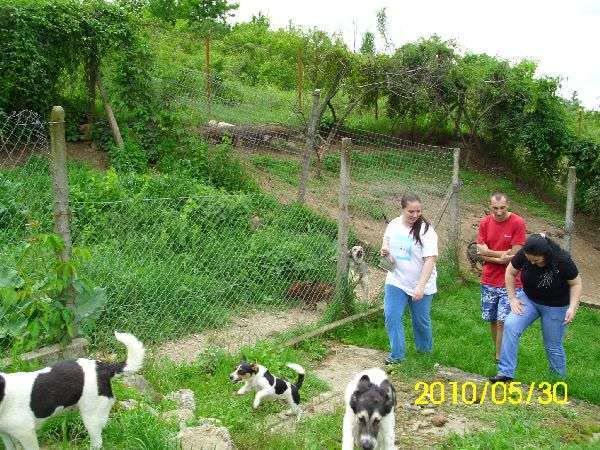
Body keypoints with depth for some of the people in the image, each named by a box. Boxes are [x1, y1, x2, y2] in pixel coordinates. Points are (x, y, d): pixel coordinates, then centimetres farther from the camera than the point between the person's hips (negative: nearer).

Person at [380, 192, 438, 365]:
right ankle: (397, 354, 9)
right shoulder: (393, 225, -2)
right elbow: (386, 244, 18)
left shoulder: (426, 230, -17)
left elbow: (430, 259, -22)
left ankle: (425, 351, 37)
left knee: (421, 320, 12)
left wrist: (421, 286, -29)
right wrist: (384, 250, -7)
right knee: (391, 316, -6)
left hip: (420, 284, -3)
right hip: (396, 281, 3)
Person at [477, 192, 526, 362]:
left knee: (502, 321, -7)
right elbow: (480, 251, -2)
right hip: (488, 281, 4)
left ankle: (499, 358, 6)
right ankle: (500, 351, 30)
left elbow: (514, 255, -14)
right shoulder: (485, 222, 1)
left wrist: (489, 254, -8)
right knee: (492, 320, 12)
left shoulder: (518, 223, -11)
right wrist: (501, 256, -15)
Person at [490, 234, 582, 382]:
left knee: (553, 346, 6)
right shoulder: (524, 254, -21)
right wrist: (513, 298, -8)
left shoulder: (562, 261, -26)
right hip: (528, 299, 3)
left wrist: (572, 307, -22)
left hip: (555, 307, -2)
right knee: (510, 325, -19)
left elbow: (576, 284, -12)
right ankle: (506, 373, -14)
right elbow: (510, 272, -5)